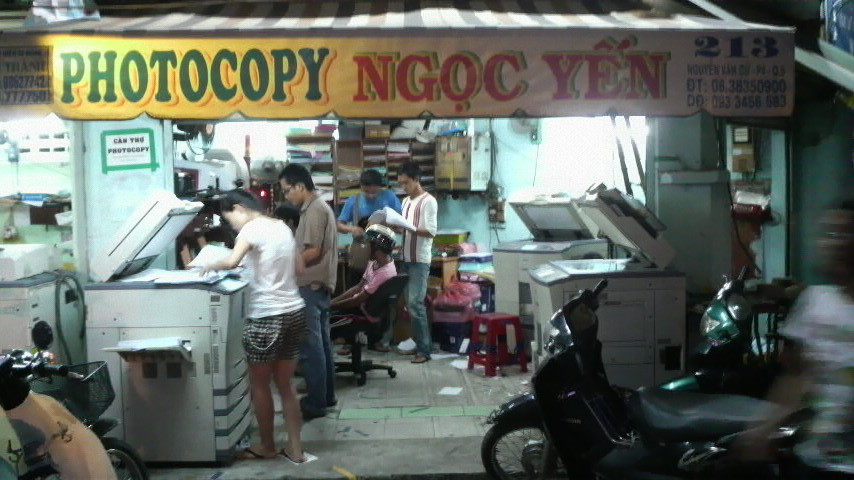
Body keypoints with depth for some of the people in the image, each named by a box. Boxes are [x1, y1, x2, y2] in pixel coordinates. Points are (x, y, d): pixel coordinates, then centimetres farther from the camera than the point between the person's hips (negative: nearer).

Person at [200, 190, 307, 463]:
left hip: (267, 317, -7)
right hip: (295, 312, 8)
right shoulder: (282, 227, 12)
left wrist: (210, 266, -8)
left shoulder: (252, 228, -11)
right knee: (286, 385, 15)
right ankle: (295, 448, 17)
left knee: (259, 385, 11)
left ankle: (267, 447, 23)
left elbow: (231, 262, -26)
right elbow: (298, 268, 19)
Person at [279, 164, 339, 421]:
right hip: (318, 285, 11)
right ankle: (326, 395, 23)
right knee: (321, 342, 15)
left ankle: (315, 403, -1)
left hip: (311, 286, -11)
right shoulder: (318, 207, 16)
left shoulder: (314, 210, -15)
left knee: (310, 346, -6)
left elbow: (313, 252, -20)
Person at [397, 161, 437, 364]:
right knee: (410, 303, 9)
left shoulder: (428, 201, -9)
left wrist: (407, 227, -24)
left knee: (416, 304, -12)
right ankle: (419, 344, 17)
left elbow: (431, 232, -16)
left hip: (420, 260, -8)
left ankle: (425, 349, -7)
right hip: (407, 259, 8)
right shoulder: (406, 201, 16)